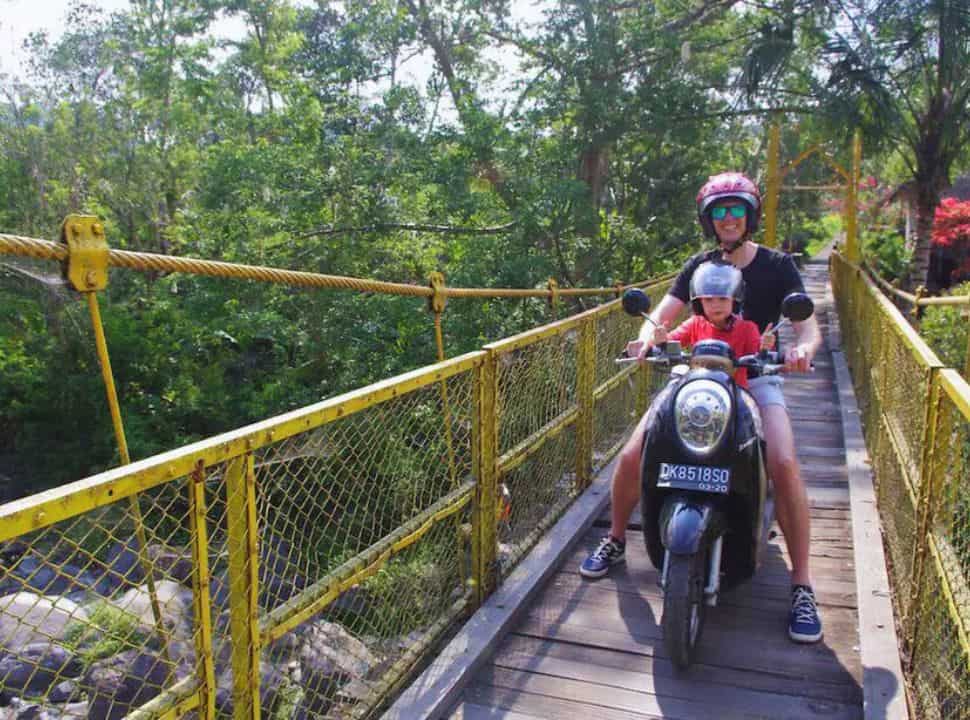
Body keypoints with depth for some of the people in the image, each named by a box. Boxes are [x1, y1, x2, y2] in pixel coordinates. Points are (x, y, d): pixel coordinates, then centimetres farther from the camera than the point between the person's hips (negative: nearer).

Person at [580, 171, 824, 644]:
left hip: (756, 375, -2)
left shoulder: (777, 266, 1)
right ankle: (615, 540, 13)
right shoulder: (699, 266, 7)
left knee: (784, 464, -29)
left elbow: (808, 327, -8)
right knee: (631, 455, -13)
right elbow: (662, 314, -4)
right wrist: (648, 336, -28)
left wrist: (803, 348, -33)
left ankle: (802, 586, -14)